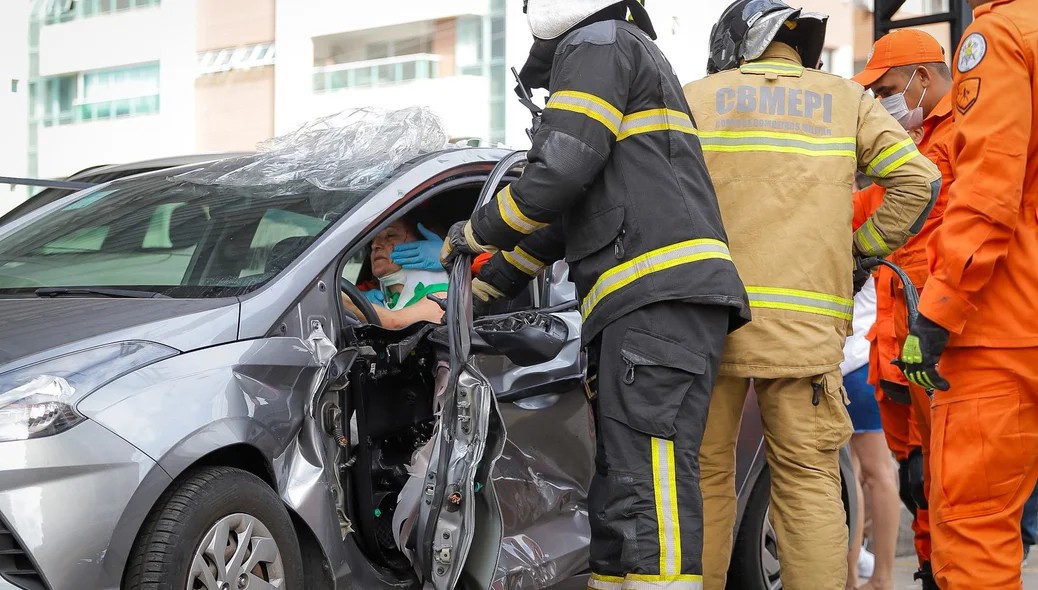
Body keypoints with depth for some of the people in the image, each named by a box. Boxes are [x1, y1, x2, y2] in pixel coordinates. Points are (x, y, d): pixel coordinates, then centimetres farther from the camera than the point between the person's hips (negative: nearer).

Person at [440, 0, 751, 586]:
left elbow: (556, 176, -11)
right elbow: (572, 213, 35)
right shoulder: (632, 57, 32)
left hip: (659, 296, -11)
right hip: (652, 302, 11)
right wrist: (483, 286, 37)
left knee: (648, 493, -19)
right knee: (616, 499, 9)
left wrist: (475, 233, 6)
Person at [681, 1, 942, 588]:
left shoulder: (698, 98, 11)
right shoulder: (846, 99, 14)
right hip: (806, 324, 0)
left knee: (704, 479, 6)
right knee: (810, 483, 3)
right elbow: (918, 180, 4)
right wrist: (862, 249, 14)